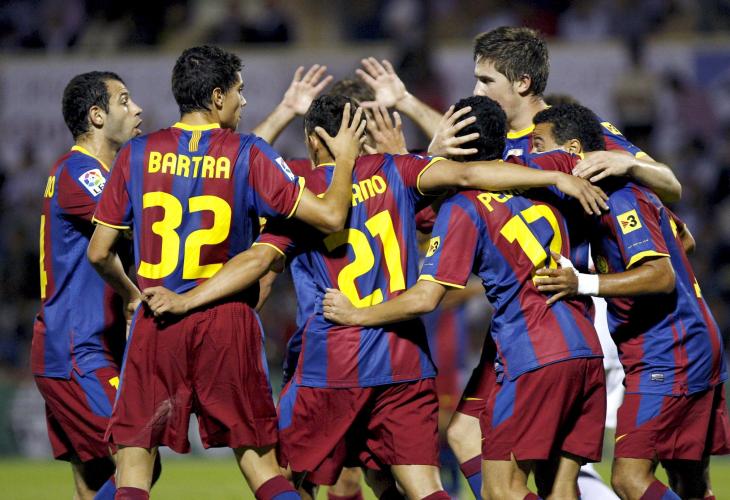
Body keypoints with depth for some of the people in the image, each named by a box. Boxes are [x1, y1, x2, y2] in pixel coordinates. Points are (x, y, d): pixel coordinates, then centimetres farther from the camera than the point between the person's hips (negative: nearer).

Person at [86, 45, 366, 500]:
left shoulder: (137, 154, 3)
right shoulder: (248, 155, -4)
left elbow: (99, 252, 6)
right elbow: (330, 216, -7)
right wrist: (345, 159, 10)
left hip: (156, 324, 1)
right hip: (227, 321, 0)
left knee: (134, 457, 1)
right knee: (258, 456, 9)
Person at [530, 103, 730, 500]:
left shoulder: (618, 199, -16)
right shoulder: (628, 192, 15)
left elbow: (662, 276, -26)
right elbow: (684, 240, 29)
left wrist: (584, 284, -34)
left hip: (667, 357, -10)